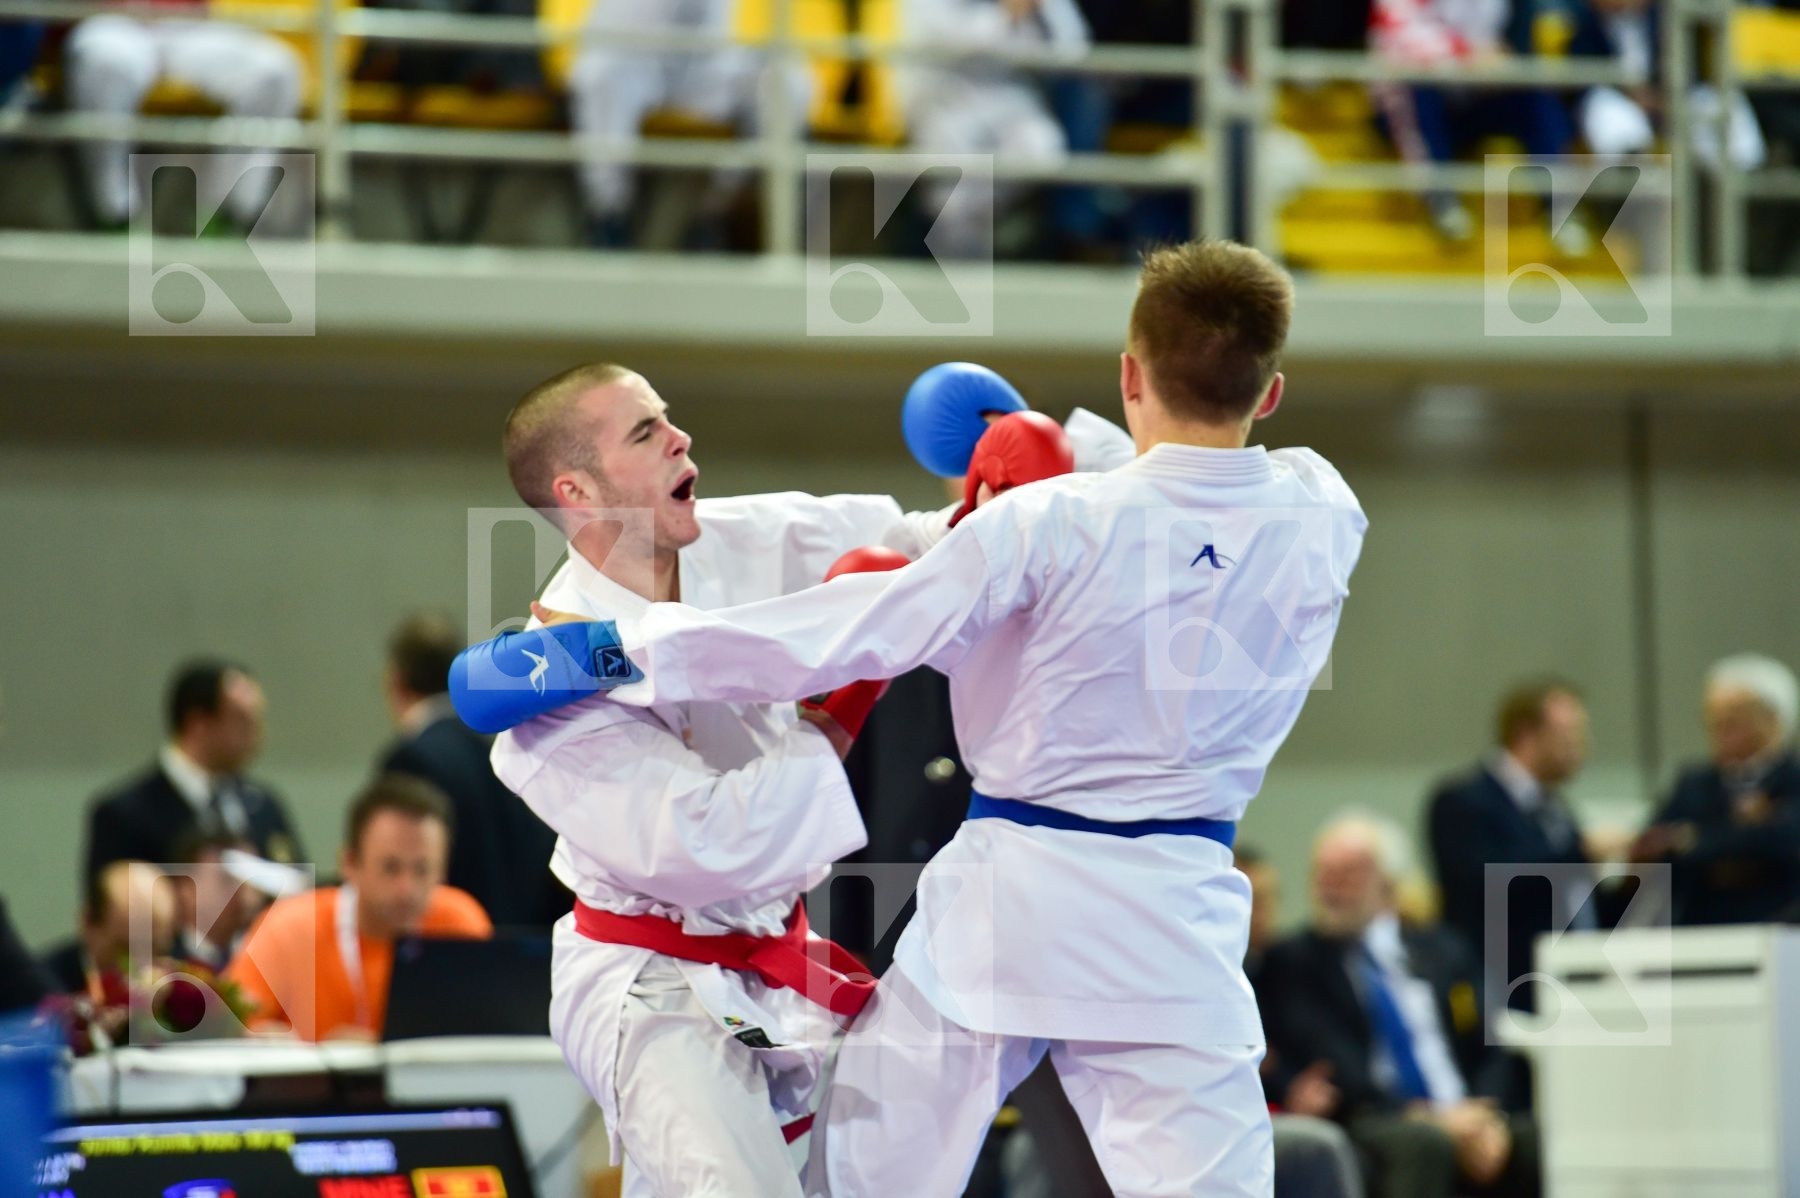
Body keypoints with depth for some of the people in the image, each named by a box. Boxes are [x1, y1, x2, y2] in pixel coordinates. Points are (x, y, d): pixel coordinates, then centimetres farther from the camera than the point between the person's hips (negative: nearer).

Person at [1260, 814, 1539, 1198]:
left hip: (1464, 1119, 4)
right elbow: (1331, 1069, -4)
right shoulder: (1291, 962, 8)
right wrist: (1429, 1118, -16)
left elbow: (1489, 1055, 17)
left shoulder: (1441, 952, 21)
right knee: (1420, 1142, -38)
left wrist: (1484, 1118, -7)